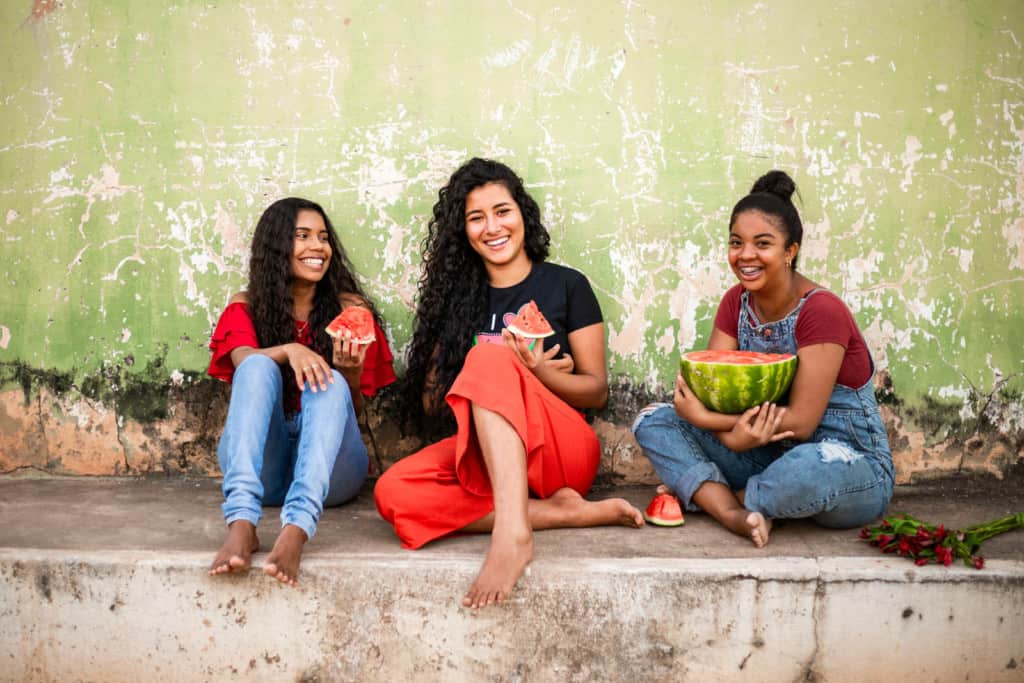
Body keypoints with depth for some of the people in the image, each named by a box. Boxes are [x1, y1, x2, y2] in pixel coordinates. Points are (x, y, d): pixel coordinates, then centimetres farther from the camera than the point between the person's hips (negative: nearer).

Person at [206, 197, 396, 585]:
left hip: (327, 463, 0)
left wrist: (352, 371, -17)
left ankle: (297, 528, -54)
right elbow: (243, 360, -12)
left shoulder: (350, 308, 9)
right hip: (261, 464, 0)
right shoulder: (245, 308, 11)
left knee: (329, 383, -28)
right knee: (260, 367, -25)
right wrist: (289, 350, -33)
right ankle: (242, 522, -46)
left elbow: (354, 408, 6)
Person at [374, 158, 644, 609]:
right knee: (393, 492, -29)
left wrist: (539, 375, -15)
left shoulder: (566, 285, 8)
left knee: (489, 357, -31)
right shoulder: (456, 297, 16)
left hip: (561, 451, -3)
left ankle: (512, 532, -47)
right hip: (484, 456, 3)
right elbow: (430, 402, 9)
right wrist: (513, 380, -6)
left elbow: (597, 391, 5)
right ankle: (563, 513, -25)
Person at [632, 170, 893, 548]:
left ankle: (701, 494, -15)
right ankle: (735, 514, -26)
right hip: (770, 455, 6)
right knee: (653, 420, -7)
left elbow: (800, 422, -22)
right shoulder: (736, 303, 2)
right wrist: (732, 429, -29)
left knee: (815, 465, -43)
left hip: (855, 467, -6)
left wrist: (702, 416, -26)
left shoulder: (822, 311, -18)